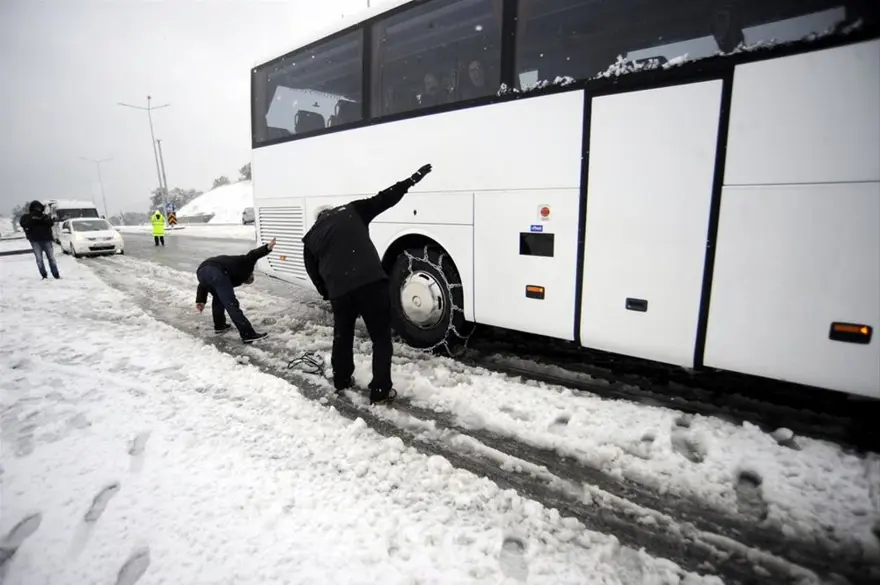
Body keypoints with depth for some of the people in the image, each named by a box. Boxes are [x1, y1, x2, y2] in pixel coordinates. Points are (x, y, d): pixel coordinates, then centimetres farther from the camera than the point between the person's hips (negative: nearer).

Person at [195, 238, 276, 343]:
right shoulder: (245, 265, 26)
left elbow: (203, 285, 36)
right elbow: (252, 255, 3)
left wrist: (200, 300, 28)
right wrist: (267, 248, -13)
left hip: (201, 271, 8)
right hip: (216, 272, -8)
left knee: (218, 297, 31)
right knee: (231, 304, -8)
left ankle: (219, 325, 39)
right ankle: (248, 334, -10)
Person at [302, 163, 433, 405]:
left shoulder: (311, 238, 20)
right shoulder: (351, 211, 13)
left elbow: (314, 275, 20)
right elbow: (384, 199, 10)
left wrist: (329, 295, 31)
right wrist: (412, 180, 16)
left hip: (339, 291, 3)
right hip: (371, 283, -3)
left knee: (342, 336, 26)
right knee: (381, 338, 7)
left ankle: (342, 380, 39)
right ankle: (380, 391, 7)